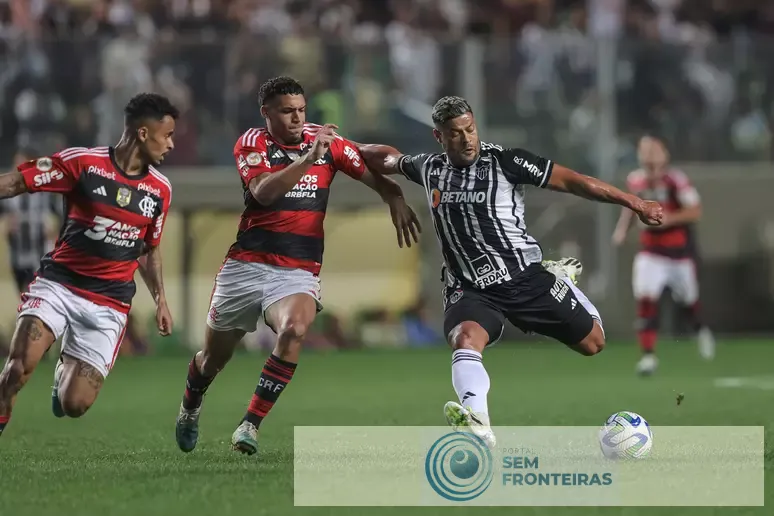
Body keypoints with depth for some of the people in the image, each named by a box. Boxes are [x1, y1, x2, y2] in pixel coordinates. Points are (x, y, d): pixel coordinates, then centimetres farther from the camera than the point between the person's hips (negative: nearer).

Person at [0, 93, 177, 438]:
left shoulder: (160, 189, 6)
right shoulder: (82, 162, -9)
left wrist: (160, 299, 16)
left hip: (109, 304, 3)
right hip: (58, 284, -3)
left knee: (74, 406, -5)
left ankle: (65, 370, 31)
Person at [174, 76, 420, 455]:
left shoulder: (325, 141, 4)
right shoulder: (251, 144, -4)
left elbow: (374, 175, 6)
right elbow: (263, 193, -22)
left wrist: (396, 200, -15)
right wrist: (307, 159, -32)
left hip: (298, 271, 0)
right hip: (246, 266, 0)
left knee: (295, 329, -32)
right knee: (214, 358, 13)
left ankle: (250, 425, -24)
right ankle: (190, 407, 48)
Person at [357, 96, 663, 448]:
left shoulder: (504, 162, -9)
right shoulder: (429, 169, 5)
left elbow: (570, 181, -9)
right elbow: (388, 159, 28)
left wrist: (634, 203, -10)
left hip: (525, 277, -1)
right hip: (470, 289, 1)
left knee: (592, 343, 5)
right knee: (465, 339, -32)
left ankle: (562, 279, 35)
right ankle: (477, 425, -55)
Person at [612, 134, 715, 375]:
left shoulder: (676, 180, -19)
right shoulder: (635, 181, -3)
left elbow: (695, 211, -19)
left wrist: (669, 218, -31)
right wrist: (622, 229, 3)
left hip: (679, 250, -3)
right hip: (651, 252, 3)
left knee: (687, 301, 15)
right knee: (646, 300, -15)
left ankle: (701, 330, 49)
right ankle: (648, 355, -11)